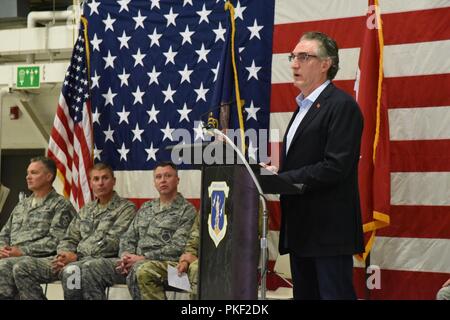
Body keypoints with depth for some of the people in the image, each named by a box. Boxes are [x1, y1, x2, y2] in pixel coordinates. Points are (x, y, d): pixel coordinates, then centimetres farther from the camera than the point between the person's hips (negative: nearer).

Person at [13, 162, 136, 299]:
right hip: (77, 260, 7)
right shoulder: (86, 210, 25)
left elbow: (112, 243, -10)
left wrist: (77, 256, -14)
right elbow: (69, 239, 21)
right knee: (23, 268, -8)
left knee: (71, 271, -41)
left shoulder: (126, 208, 2)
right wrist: (64, 254, -4)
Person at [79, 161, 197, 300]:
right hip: (136, 261, 7)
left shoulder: (187, 210, 1)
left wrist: (143, 258, -13)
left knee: (137, 270, -40)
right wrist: (126, 256, -1)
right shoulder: (146, 208, 24)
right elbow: (128, 237, 23)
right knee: (94, 268, -14)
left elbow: (178, 247, -9)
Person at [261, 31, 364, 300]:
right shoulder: (304, 106, 20)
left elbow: (335, 167, -21)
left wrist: (282, 178, -17)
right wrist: (275, 172, 2)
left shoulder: (342, 106, -11)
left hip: (329, 230, -10)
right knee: (304, 295, 12)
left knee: (334, 293, -8)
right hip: (301, 230, 10)